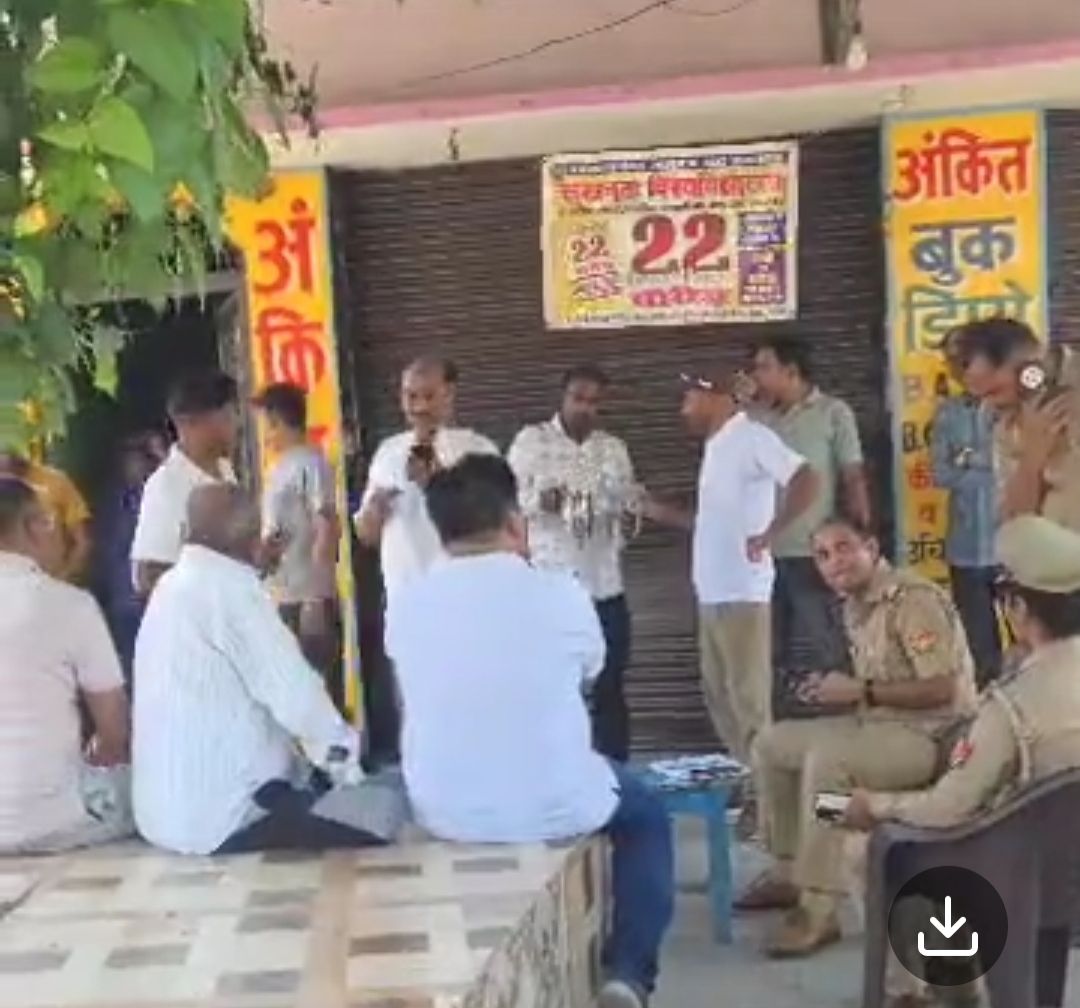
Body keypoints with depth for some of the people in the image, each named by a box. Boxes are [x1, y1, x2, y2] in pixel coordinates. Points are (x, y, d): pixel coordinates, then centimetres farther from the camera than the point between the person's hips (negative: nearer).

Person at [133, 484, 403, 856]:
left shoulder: (174, 584, 11)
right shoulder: (229, 586, -16)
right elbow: (296, 695, -18)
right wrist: (343, 753, -3)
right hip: (222, 817, -9)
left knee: (322, 781, 25)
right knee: (384, 807, -1)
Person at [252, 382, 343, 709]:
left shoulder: (311, 463, -10)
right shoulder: (280, 467, 15)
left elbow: (328, 528, -15)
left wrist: (316, 598, -19)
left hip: (308, 596, -9)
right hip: (279, 598, 9)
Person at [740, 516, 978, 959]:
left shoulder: (913, 599, -19)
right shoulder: (855, 606, 10)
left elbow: (942, 689, -24)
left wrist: (860, 692, -21)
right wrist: (838, 691, -2)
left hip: (931, 735, -10)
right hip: (877, 724, 10)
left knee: (825, 760, -33)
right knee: (770, 744, 7)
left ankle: (817, 909, -26)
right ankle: (788, 870, 18)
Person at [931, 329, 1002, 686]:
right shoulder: (947, 411, 9)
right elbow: (941, 474, 1)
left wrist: (968, 459, -9)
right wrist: (992, 464, -9)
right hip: (966, 548, 4)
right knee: (978, 647, 12)